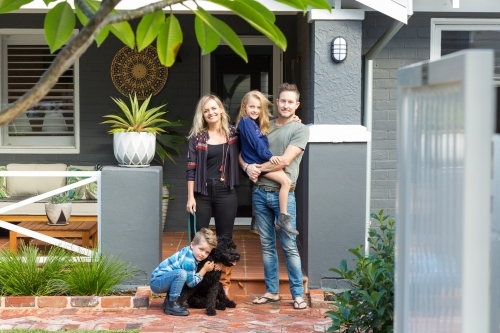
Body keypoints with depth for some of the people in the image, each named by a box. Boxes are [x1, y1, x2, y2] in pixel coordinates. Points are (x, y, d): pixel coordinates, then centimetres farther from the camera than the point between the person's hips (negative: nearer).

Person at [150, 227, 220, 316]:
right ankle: (171, 305, -18)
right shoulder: (188, 260, -24)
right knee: (181, 273, -31)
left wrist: (213, 267, 2)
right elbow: (191, 283, -14)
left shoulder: (189, 250, 1)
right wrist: (204, 269, -9)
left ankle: (169, 300, 17)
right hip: (156, 282, -10)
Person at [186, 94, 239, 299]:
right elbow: (191, 169, -1)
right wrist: (190, 196, -7)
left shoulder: (232, 134, 4)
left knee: (225, 240, 6)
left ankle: (224, 285, 13)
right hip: (202, 193, -1)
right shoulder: (197, 137, 1)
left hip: (226, 193, 1)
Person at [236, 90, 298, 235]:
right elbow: (255, 142, -16)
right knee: (286, 181, -19)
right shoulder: (246, 122, -9)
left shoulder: (255, 123, 20)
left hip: (261, 161, 10)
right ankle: (283, 218, -16)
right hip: (256, 163, -10)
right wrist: (269, 156, -20)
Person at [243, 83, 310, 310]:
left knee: (289, 246, -4)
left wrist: (259, 168, -5)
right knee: (267, 245, 9)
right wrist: (247, 167, -6)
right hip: (260, 193, 5)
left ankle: (298, 294, 2)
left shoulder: (300, 130, -1)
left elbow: (285, 160, -12)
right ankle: (272, 291, 17)